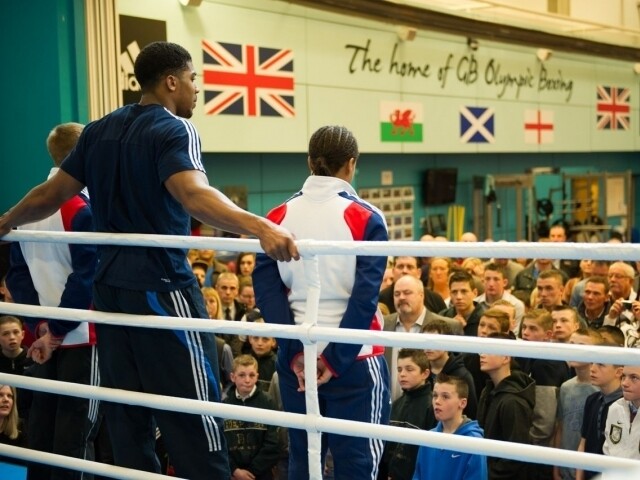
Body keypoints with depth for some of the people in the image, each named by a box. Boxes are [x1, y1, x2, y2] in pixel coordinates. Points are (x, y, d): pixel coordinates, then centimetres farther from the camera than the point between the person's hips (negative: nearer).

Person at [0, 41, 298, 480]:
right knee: (192, 413, -3)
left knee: (126, 414, 12)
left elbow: (52, 194, 17)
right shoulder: (174, 130, -10)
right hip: (162, 286, -7)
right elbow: (193, 194, -30)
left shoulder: (99, 131, 12)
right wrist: (258, 226, -45)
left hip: (110, 285, 8)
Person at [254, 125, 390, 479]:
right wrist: (336, 357, -11)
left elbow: (267, 290, -4)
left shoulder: (277, 219, 3)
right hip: (355, 358, -4)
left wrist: (296, 351, -8)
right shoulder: (365, 218, -7)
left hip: (296, 359, 4)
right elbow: (365, 297, -14)